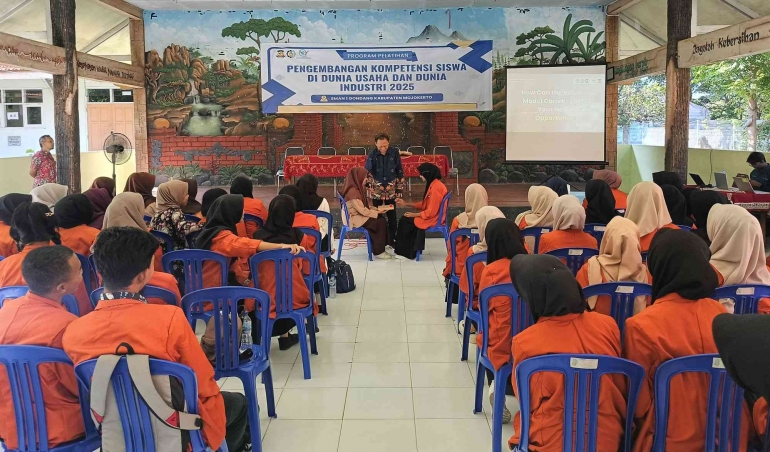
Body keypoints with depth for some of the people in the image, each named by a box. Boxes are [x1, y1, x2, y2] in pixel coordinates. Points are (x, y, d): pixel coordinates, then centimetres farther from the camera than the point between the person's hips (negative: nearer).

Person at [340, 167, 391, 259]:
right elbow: (363, 211, -24)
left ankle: (382, 245, 9)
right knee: (380, 222, -14)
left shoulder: (357, 189, 7)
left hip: (359, 215, 10)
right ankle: (379, 251, -5)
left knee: (381, 219, 3)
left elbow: (365, 206, 11)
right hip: (354, 219, -10)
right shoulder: (353, 192, -24)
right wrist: (377, 212, -12)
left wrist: (377, 209, 1)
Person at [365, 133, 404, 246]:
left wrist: (399, 190, -3)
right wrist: (369, 188, -15)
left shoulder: (394, 153, -10)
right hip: (376, 190, 0)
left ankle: (392, 239, 20)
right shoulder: (372, 154, -12)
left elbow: (400, 172, -3)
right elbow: (367, 173, -8)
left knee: (392, 215, 7)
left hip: (391, 189, 1)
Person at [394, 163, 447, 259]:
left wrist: (414, 214, -13)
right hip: (430, 215, 10)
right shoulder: (433, 184, 8)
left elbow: (431, 212, -24)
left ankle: (405, 252, 10)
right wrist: (406, 204, 11)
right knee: (406, 219, 9)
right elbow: (425, 204, 14)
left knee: (405, 221, -3)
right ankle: (408, 250, 10)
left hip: (432, 219, -10)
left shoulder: (435, 187, -23)